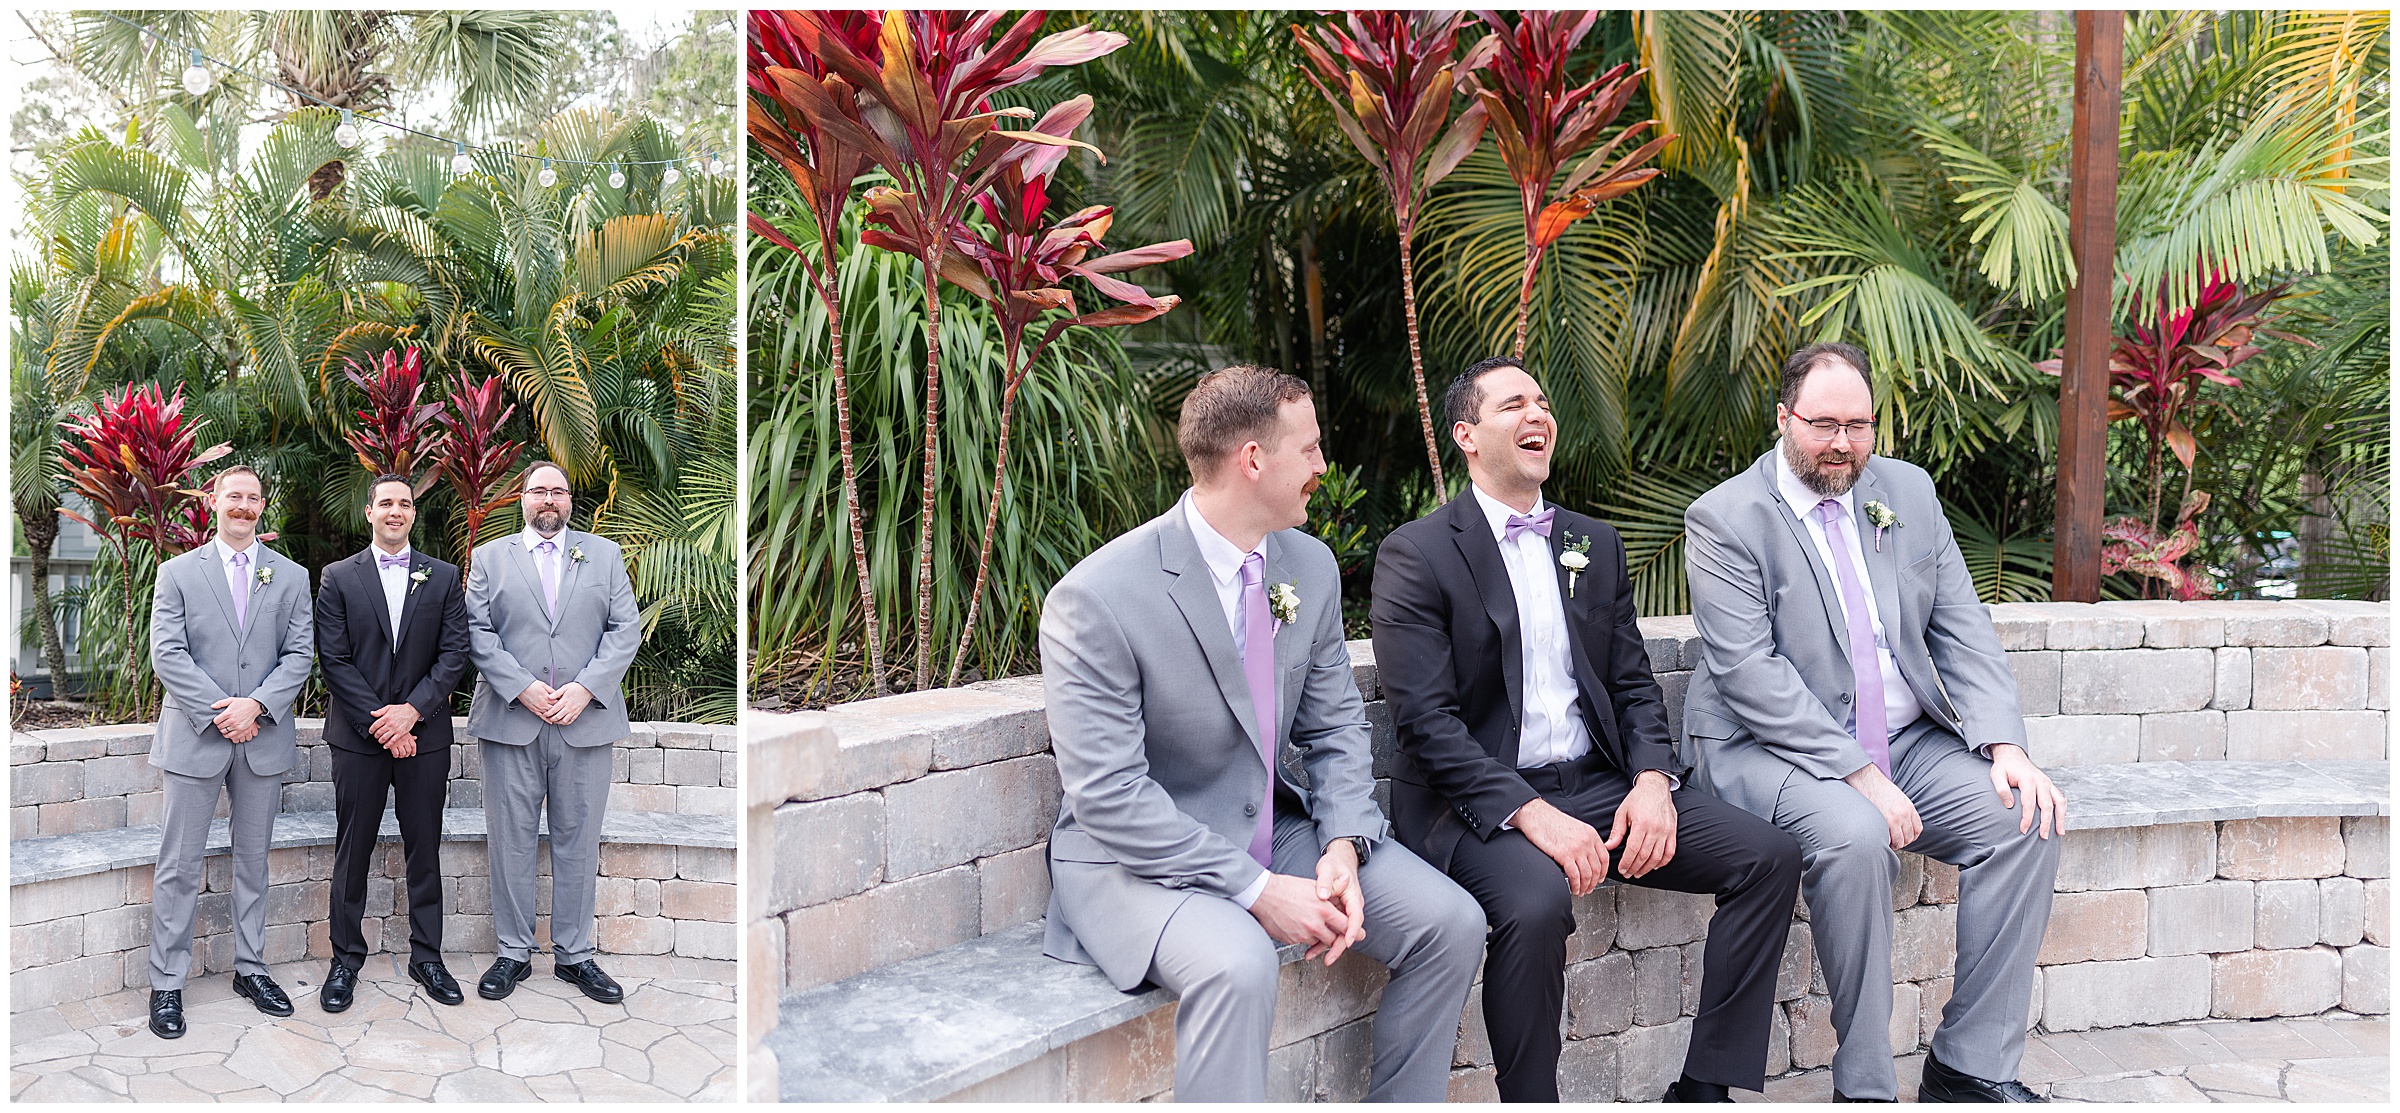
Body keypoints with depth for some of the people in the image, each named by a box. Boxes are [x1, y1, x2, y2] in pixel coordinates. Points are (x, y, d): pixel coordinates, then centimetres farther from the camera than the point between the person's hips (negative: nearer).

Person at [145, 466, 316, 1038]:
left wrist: (255, 705, -13)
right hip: (195, 735, -2)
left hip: (263, 735, 2)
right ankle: (166, 983, 10)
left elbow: (300, 653, 1)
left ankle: (250, 968, 22)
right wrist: (216, 711, -14)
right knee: (179, 867, 2)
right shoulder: (178, 573, 3)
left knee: (253, 861, 11)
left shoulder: (291, 576, 8)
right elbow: (167, 653, -5)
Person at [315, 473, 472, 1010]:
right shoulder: (337, 578, 3)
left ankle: (426, 957, 17)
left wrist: (413, 709, -12)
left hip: (424, 733, 1)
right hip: (358, 736, -1)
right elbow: (334, 659, -3)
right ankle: (346, 959, 17)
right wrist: (379, 723, -11)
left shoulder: (444, 577, 7)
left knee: (425, 850, 7)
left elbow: (454, 653, 0)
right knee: (352, 851, 5)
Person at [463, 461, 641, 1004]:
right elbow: (477, 632, 1)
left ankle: (575, 953, 15)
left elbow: (626, 629, 3)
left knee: (579, 839, 5)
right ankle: (513, 952, 17)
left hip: (585, 720, 0)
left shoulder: (605, 554, 11)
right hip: (510, 719, 0)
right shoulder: (489, 557, 10)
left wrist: (584, 689, -10)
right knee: (511, 839, 4)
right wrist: (524, 689, -12)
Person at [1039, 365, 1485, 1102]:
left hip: (1274, 831, 7)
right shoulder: (1095, 599, -21)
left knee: (1450, 923, -6)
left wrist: (1344, 846, -11)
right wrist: (1257, 890, -25)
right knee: (1236, 963, -35)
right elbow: (1108, 797, -23)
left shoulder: (1312, 566, 1)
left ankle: (1399, 1105, 13)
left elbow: (1334, 726, 7)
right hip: (1137, 860, -7)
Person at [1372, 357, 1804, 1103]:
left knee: (1769, 854, -9)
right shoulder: (1416, 555, -4)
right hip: (1481, 802, -6)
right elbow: (1426, 720, -13)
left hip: (1598, 784, 6)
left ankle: (1705, 1086, 1)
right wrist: (1531, 813, -23)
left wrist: (1652, 780, -7)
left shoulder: (1595, 545, 16)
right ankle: (1528, 1102, -12)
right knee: (1538, 900, -35)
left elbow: (1635, 684, 14)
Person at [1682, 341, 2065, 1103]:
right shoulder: (1724, 519, -8)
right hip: (1775, 748, -6)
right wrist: (1858, 773, -24)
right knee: (1856, 836, -33)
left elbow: (1963, 631, 8)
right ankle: (1864, 1087, -16)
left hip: (1906, 739, 6)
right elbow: (1748, 672, -17)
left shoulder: (1907, 491, 11)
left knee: (2027, 818, -15)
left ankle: (1971, 1066, -3)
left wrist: (2005, 746, -8)